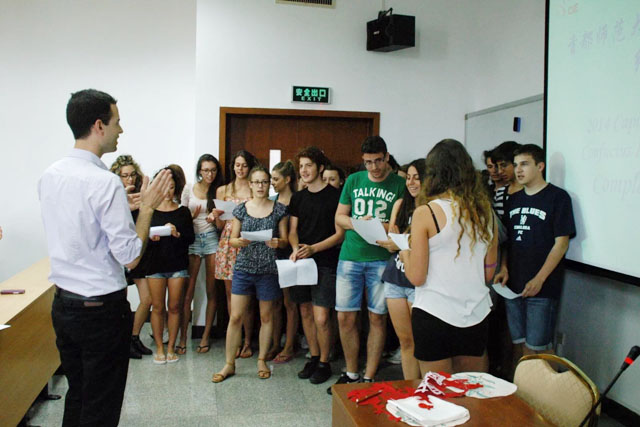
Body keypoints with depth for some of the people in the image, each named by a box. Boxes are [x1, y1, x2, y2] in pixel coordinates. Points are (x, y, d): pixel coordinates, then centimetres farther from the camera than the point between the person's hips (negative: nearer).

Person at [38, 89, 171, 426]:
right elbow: (130, 256, -19)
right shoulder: (106, 183, -21)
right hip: (101, 308, -8)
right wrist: (147, 207, -9)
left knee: (76, 395, 21)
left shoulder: (49, 176, 3)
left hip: (62, 303, 8)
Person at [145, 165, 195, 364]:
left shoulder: (183, 211, 5)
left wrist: (177, 234, -17)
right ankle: (159, 347, 15)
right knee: (158, 307, 3)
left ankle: (171, 347, 16)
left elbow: (191, 237, 2)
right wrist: (150, 238, -18)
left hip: (178, 264, 1)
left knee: (174, 306, 4)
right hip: (155, 263, -1)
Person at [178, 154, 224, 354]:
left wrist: (215, 217, -14)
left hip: (212, 238, 0)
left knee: (211, 291, 2)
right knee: (188, 292, -4)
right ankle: (182, 337, 3)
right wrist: (192, 216, -12)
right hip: (192, 239, 0)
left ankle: (205, 336, 12)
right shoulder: (189, 189, 7)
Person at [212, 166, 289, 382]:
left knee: (266, 316, 9)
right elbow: (232, 239, 6)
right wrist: (239, 242, -16)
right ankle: (229, 364, 11)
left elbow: (285, 240, 4)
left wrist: (278, 242, -18)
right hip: (243, 267, 1)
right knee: (235, 317, -1)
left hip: (268, 269, 0)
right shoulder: (241, 209, 4)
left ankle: (262, 360, 24)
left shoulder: (279, 209, 2)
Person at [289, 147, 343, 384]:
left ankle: (324, 363, 12)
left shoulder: (335, 196, -6)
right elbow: (293, 230, 14)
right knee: (306, 313, 11)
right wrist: (296, 248, -7)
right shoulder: (298, 198, 12)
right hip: (301, 262, 6)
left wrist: (313, 248, -16)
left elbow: (340, 233, -7)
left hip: (325, 264, -5)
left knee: (321, 318, -7)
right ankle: (313, 358, 27)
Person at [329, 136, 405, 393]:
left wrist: (382, 228, -20)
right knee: (345, 318, 5)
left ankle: (369, 378, 18)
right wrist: (358, 223, -10)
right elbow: (339, 217, 11)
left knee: (377, 319, 4)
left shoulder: (399, 184, 0)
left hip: (382, 258, -2)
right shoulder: (354, 180, 9)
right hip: (350, 256, 3)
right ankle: (351, 374, 22)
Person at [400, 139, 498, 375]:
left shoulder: (425, 213, -12)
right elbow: (489, 273, 10)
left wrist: (405, 254, 7)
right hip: (476, 312, 5)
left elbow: (417, 277, -11)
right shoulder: (486, 212, 3)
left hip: (434, 313, -5)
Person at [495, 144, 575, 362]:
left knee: (537, 348, -2)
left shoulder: (557, 197, -4)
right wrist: (504, 269, 2)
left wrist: (539, 279, -15)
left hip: (542, 287, -6)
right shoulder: (514, 200, 14)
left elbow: (561, 243, -9)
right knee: (518, 344, 12)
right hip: (513, 285, 6)